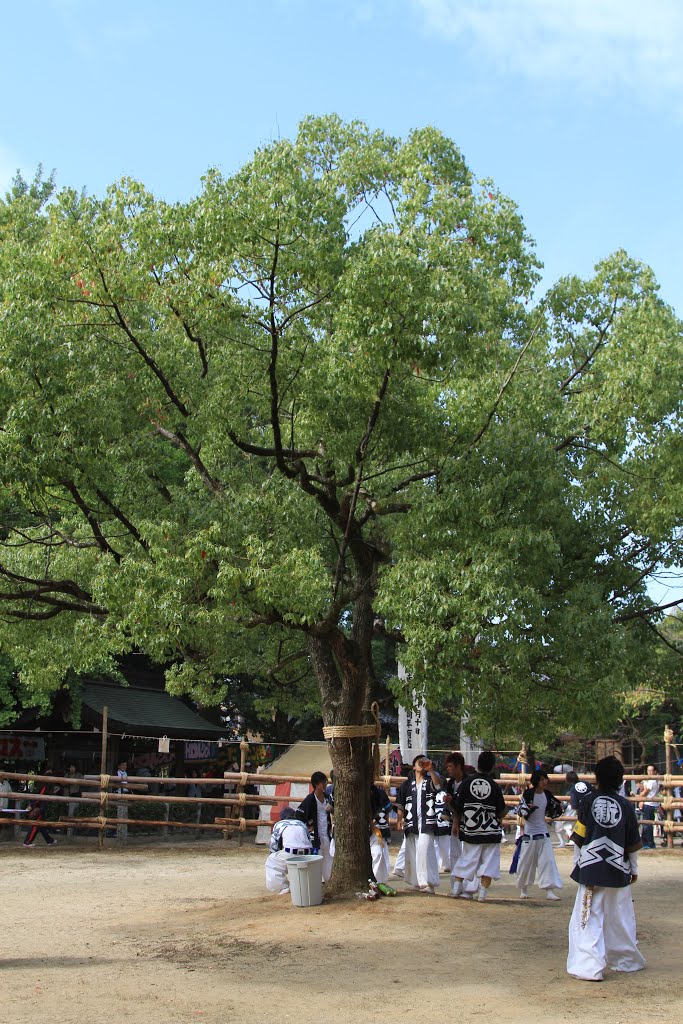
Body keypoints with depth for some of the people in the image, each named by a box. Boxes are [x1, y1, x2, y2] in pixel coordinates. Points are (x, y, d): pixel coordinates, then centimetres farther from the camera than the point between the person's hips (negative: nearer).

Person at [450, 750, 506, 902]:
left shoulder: (466, 782, -4)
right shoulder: (495, 786, -5)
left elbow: (457, 806, -1)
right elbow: (501, 811, 3)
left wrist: (456, 821, 13)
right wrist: (499, 820, 24)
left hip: (470, 830, 2)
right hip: (491, 832, -2)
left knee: (467, 858, 14)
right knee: (489, 861, 5)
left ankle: (457, 886, 13)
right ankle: (482, 892, 1)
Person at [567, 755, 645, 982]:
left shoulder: (588, 801, -6)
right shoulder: (625, 805, -2)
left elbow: (579, 837, -4)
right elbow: (633, 844, 4)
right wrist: (634, 869, 18)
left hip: (592, 869, -3)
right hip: (619, 870, 3)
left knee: (588, 919, -1)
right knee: (621, 918, 19)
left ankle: (589, 967, -10)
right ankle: (628, 960, 34)